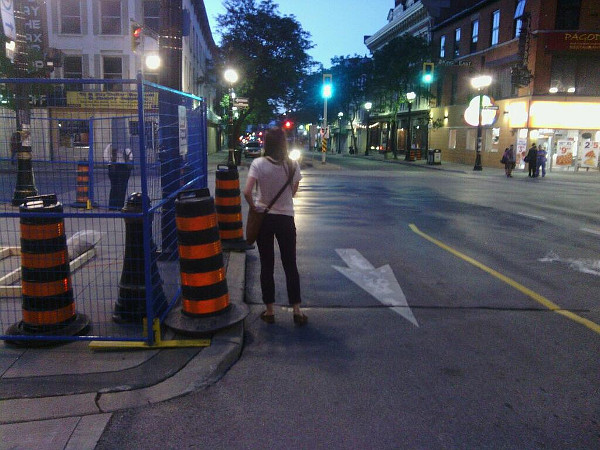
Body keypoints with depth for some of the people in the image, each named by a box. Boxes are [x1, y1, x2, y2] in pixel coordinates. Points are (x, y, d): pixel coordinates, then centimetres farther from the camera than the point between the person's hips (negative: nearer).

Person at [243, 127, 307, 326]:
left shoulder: (258, 164, -12)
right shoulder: (292, 165, -6)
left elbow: (247, 192, -19)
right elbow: (293, 192, 5)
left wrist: (253, 206, -2)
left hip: (263, 218, -1)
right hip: (286, 218, 1)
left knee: (266, 266, 10)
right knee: (290, 265, 12)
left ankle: (269, 311, 18)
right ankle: (297, 311, 16)